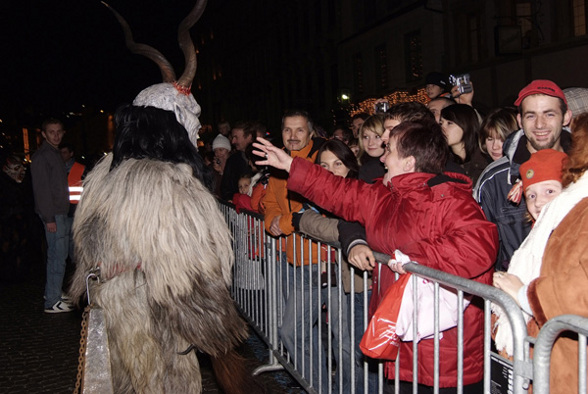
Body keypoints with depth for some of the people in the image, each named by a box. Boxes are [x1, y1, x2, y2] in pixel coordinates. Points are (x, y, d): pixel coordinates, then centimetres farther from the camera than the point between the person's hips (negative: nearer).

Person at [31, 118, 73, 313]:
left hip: (61, 212, 9)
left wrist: (65, 213, 15)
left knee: (60, 254, 15)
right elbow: (41, 189, -17)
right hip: (53, 214, -9)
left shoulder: (55, 154, 17)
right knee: (57, 256, -8)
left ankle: (54, 292, 25)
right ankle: (52, 302, -3)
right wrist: (49, 218, -19)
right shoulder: (41, 156, -12)